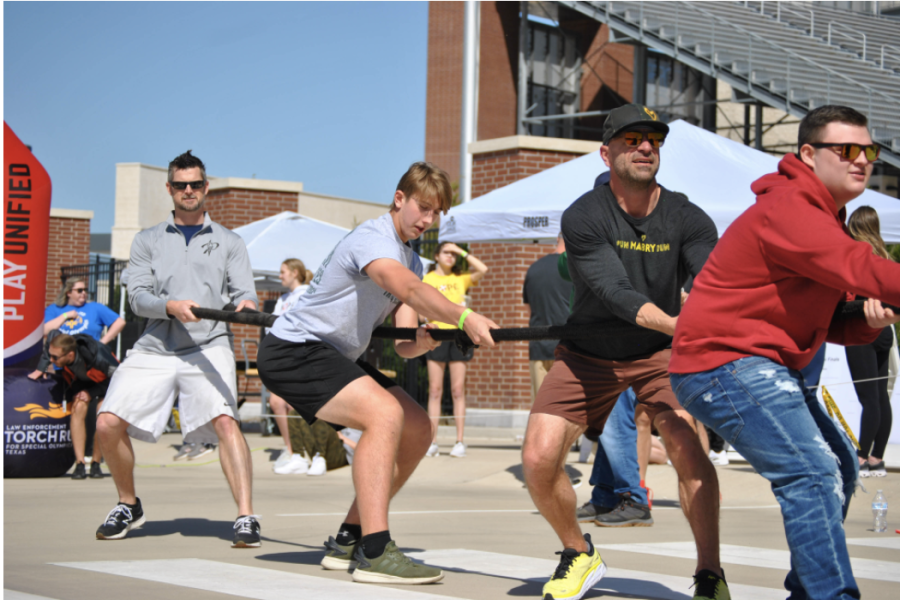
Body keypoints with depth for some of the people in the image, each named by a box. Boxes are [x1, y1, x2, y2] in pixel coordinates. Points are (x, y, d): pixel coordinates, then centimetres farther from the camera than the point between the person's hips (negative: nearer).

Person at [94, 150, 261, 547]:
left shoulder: (229, 243, 16)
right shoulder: (147, 242, 18)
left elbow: (244, 292, 4)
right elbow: (138, 297, 4)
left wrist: (245, 305, -22)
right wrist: (172, 306, -17)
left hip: (208, 347, -2)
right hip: (154, 347, 2)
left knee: (224, 421, -26)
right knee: (108, 424, -10)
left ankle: (246, 518, -27)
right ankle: (128, 506, 15)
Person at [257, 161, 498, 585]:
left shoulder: (411, 259, 12)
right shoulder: (373, 238, -17)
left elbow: (403, 345, -2)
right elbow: (407, 288, -40)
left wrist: (423, 341, -23)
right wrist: (463, 318, -47)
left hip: (335, 358, 10)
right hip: (292, 349, -10)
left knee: (418, 431, 6)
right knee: (385, 413, -28)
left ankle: (347, 541, 11)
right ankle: (374, 552, -32)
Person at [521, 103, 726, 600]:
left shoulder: (686, 219, -13)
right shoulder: (583, 218, -19)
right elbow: (617, 294, -31)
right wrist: (678, 325, -48)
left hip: (659, 352, 0)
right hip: (589, 351, 0)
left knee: (684, 442, -26)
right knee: (538, 459, -12)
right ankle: (579, 555, 16)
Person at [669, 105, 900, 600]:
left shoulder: (823, 217, 16)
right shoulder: (787, 210, -18)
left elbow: (826, 321, 18)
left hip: (766, 368, 11)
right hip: (723, 361, -11)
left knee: (838, 466, 16)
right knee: (812, 474, -21)